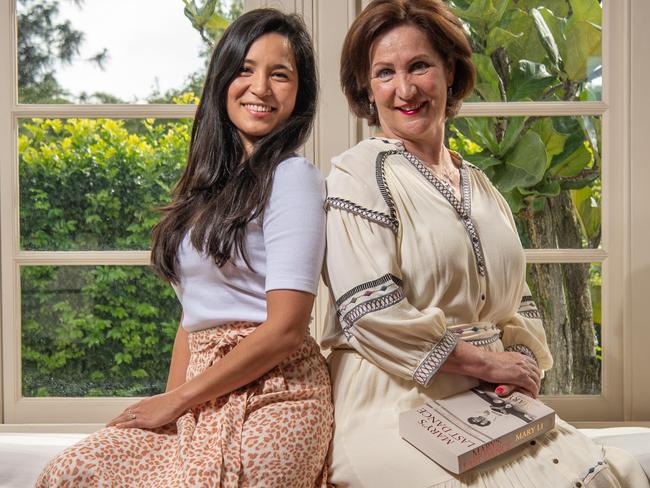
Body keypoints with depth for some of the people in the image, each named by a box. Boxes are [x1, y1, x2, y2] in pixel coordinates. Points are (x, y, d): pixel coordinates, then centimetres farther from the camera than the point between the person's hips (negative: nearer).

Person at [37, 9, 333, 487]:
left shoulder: (293, 177, -9)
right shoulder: (214, 183, 14)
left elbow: (286, 328, -16)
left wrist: (175, 401, -8)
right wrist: (168, 404, 5)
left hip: (268, 398, -7)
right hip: (206, 402, 7)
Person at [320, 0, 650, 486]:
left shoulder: (480, 186, 17)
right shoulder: (358, 174, -4)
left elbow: (518, 301, 21)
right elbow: (372, 312, -15)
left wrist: (521, 361, -1)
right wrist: (487, 361, -11)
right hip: (396, 406, -6)